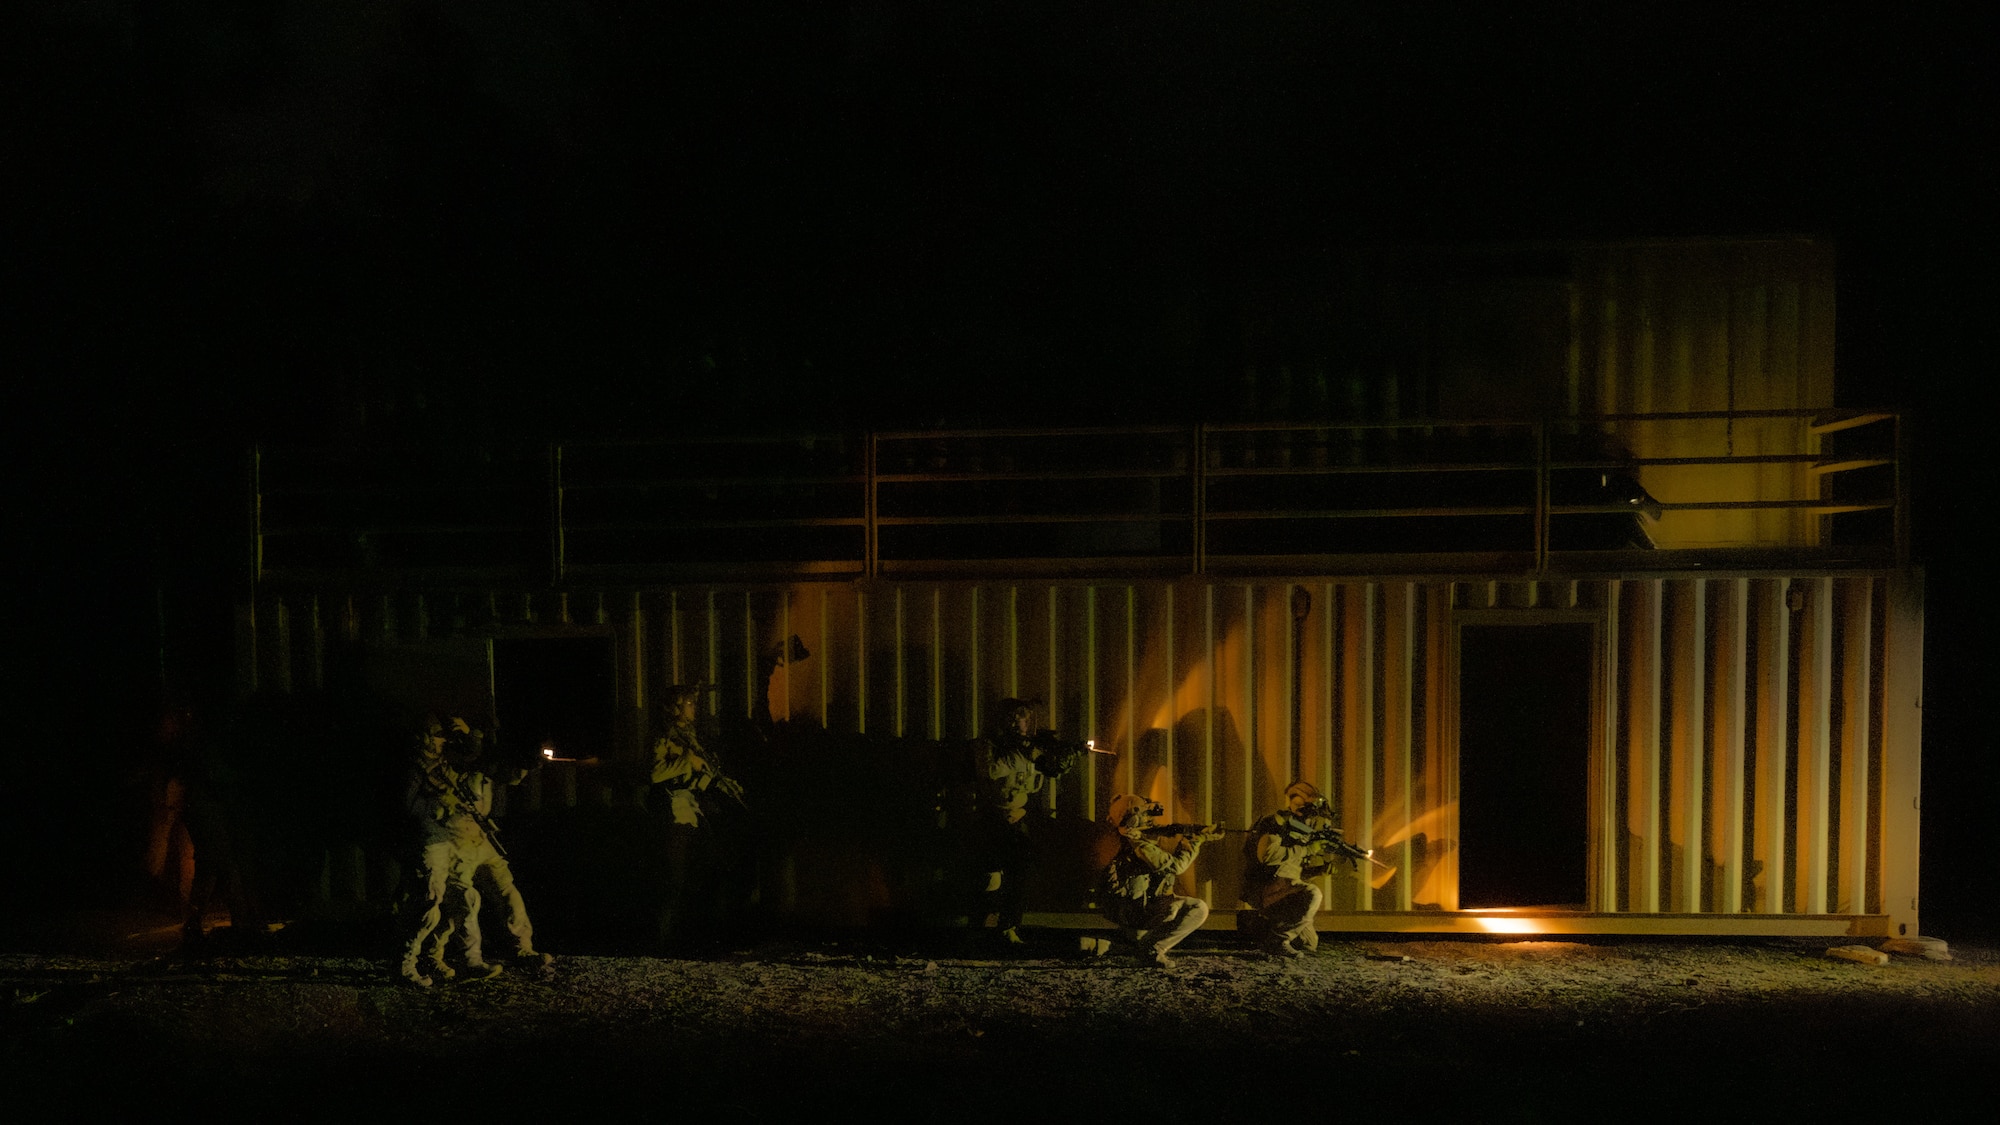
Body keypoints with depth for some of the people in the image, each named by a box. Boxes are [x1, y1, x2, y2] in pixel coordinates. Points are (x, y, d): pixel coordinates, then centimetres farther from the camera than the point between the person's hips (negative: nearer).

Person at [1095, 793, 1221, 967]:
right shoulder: (1139, 845, -23)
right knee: (1199, 909, -17)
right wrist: (1195, 842, -11)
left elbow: (1173, 830, 11)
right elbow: (1175, 865, -23)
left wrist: (1205, 829, 1)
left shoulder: (1140, 835, 5)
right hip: (1135, 912, -9)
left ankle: (1132, 935, 23)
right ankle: (1152, 948, -9)